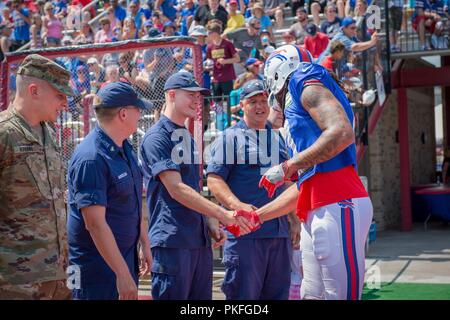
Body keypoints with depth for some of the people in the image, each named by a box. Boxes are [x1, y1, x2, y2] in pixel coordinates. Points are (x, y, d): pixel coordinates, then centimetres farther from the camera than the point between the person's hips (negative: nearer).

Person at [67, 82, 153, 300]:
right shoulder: (91, 159, -22)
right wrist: (123, 273, -24)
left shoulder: (125, 148, 8)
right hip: (97, 264, -9)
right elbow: (95, 224, -25)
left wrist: (144, 243, 18)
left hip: (125, 256, 9)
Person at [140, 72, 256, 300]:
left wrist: (210, 223, 7)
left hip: (200, 239, 8)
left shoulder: (188, 137, 18)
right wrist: (222, 215, -21)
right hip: (172, 241, -8)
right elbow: (176, 190, -18)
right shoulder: (157, 137, -9)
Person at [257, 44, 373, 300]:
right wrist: (255, 217, 29)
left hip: (338, 205, -10)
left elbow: (342, 133, -16)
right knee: (313, 295, 11)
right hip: (316, 212, 10)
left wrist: (286, 168, -11)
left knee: (342, 294, -7)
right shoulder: (297, 109, 28)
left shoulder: (305, 81, 3)